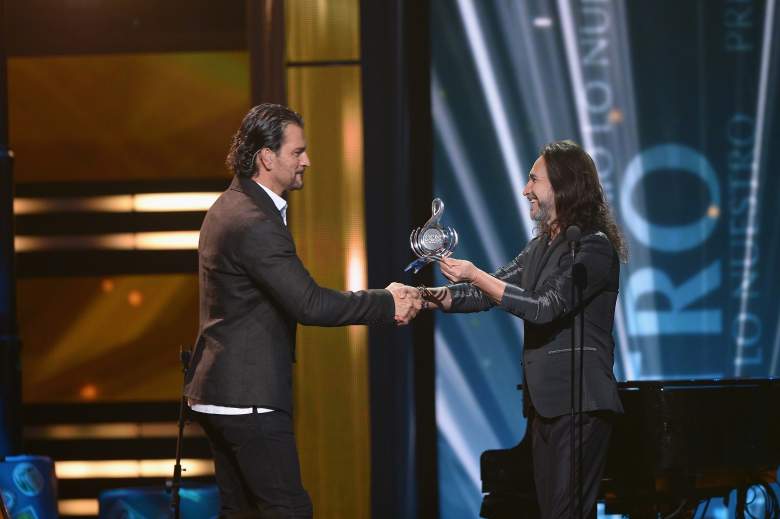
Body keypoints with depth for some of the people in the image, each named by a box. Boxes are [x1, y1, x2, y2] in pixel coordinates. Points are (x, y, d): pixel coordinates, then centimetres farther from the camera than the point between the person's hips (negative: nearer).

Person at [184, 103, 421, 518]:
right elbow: (308, 305, -23)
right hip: (248, 396, -11)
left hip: (221, 389, 11)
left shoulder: (232, 205, 13)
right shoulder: (254, 223, -20)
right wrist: (387, 304, -15)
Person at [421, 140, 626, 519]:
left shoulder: (594, 247, -13)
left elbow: (546, 308, -21)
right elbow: (492, 290, 12)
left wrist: (475, 276, -24)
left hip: (580, 403, -9)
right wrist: (439, 296, -6)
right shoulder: (540, 247, 15)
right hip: (544, 402, 9)